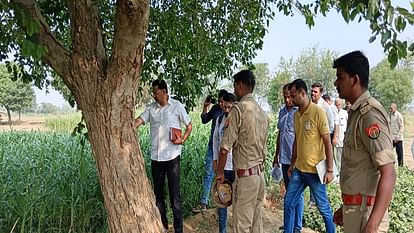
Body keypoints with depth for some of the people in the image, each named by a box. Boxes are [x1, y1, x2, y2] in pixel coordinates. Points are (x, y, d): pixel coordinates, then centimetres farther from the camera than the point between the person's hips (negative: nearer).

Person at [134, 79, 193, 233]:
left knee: (174, 194, 0)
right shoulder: (151, 108, 6)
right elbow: (138, 121, -5)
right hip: (156, 157, 4)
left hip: (172, 156, -4)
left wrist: (182, 140, -12)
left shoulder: (177, 106, -3)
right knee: (158, 193, 14)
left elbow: (189, 125, 4)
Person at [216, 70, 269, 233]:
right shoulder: (262, 112, 11)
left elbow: (225, 147, -16)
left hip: (245, 175, -8)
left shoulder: (239, 109, -13)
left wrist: (220, 172, -4)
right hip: (260, 173, 8)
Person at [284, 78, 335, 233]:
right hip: (299, 169, 6)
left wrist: (330, 170, -14)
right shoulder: (296, 115, 8)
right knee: (288, 203, 10)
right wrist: (292, 165, 17)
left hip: (315, 170, -6)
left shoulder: (318, 112, -12)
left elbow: (327, 142, -12)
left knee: (323, 207, 8)